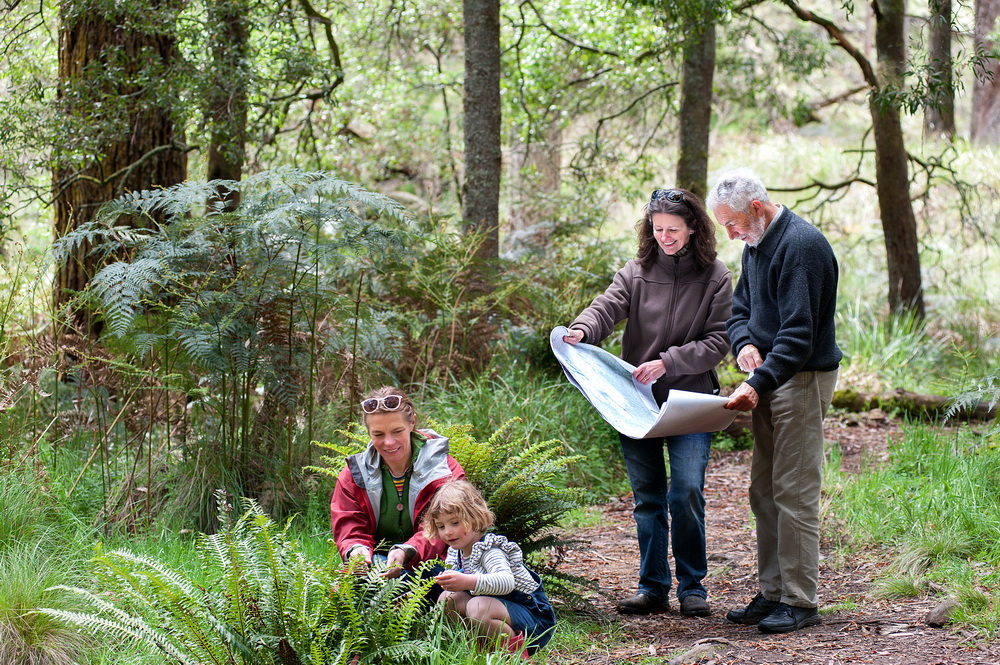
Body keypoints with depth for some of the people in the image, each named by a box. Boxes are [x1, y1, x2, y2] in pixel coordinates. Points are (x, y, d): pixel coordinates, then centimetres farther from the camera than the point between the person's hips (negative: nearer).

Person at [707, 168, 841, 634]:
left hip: (802, 380, -9)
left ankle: (799, 601, -4)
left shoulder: (802, 245, -18)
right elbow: (740, 309, 20)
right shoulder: (756, 244, 13)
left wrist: (758, 383, -31)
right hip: (769, 379, 10)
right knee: (763, 491, 11)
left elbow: (798, 333, -24)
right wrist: (744, 343, -3)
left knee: (794, 493, -8)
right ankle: (772, 592, 18)